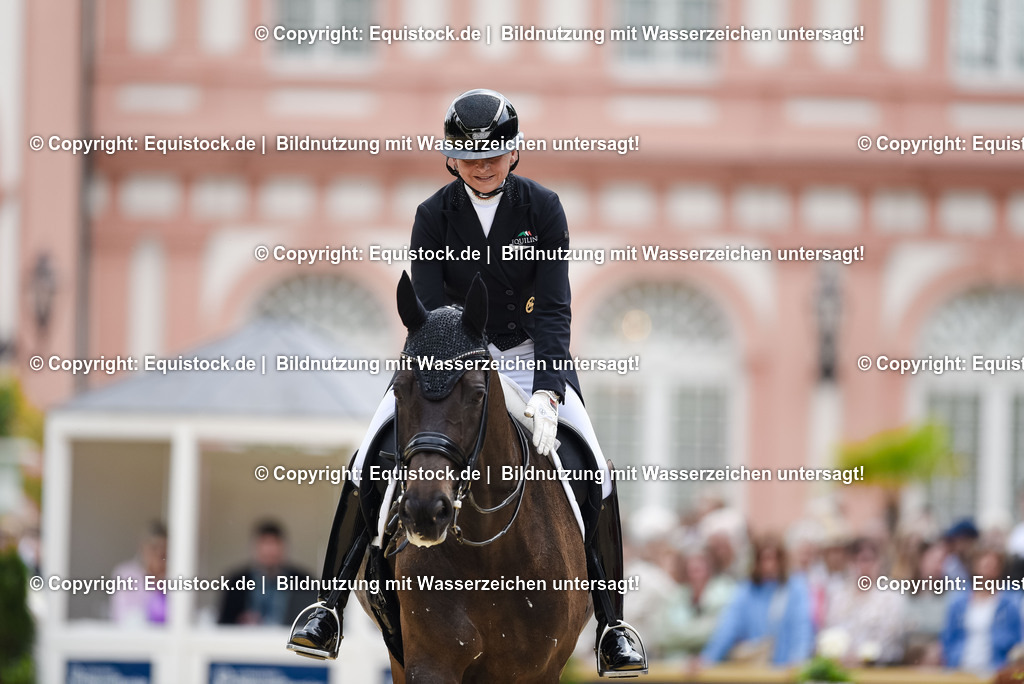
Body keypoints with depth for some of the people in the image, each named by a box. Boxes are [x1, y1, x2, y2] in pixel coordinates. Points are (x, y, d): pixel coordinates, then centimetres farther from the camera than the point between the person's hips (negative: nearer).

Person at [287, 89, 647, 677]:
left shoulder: (542, 208, -11)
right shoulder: (435, 215, -9)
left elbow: (554, 310, -16)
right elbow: (426, 310, -14)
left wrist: (547, 394, -30)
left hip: (529, 352, -1)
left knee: (596, 473, -18)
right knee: (369, 460, -16)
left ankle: (612, 626, -8)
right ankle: (330, 609, -10)